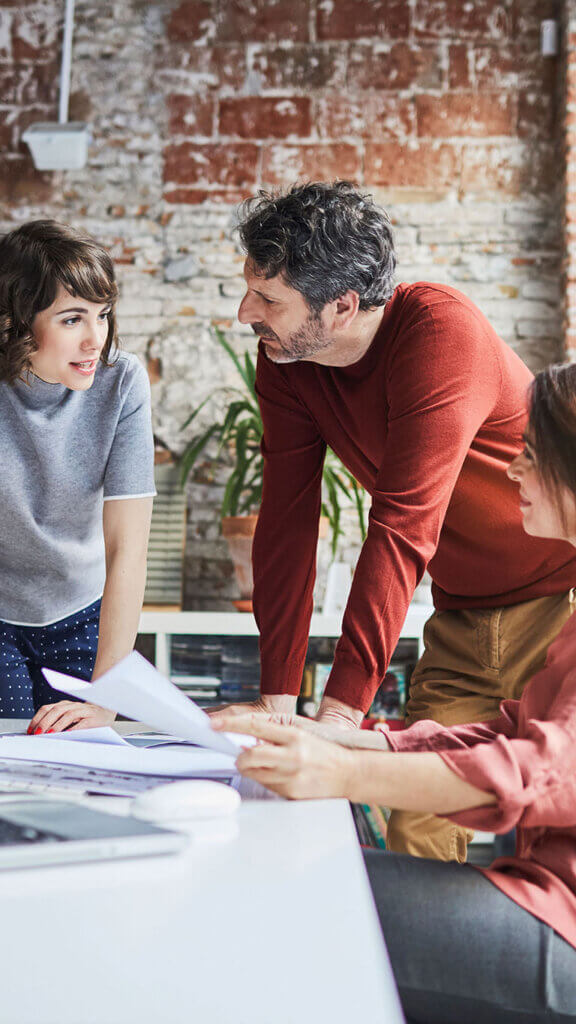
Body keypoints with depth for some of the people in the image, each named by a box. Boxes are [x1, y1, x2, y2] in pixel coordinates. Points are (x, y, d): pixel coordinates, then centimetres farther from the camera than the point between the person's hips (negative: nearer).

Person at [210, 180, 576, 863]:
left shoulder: (441, 330, -26)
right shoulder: (284, 360, -5)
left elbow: (402, 529, -31)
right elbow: (287, 524, -5)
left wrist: (339, 713, -34)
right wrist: (276, 701, -10)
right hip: (464, 613, 6)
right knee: (415, 831, 1)